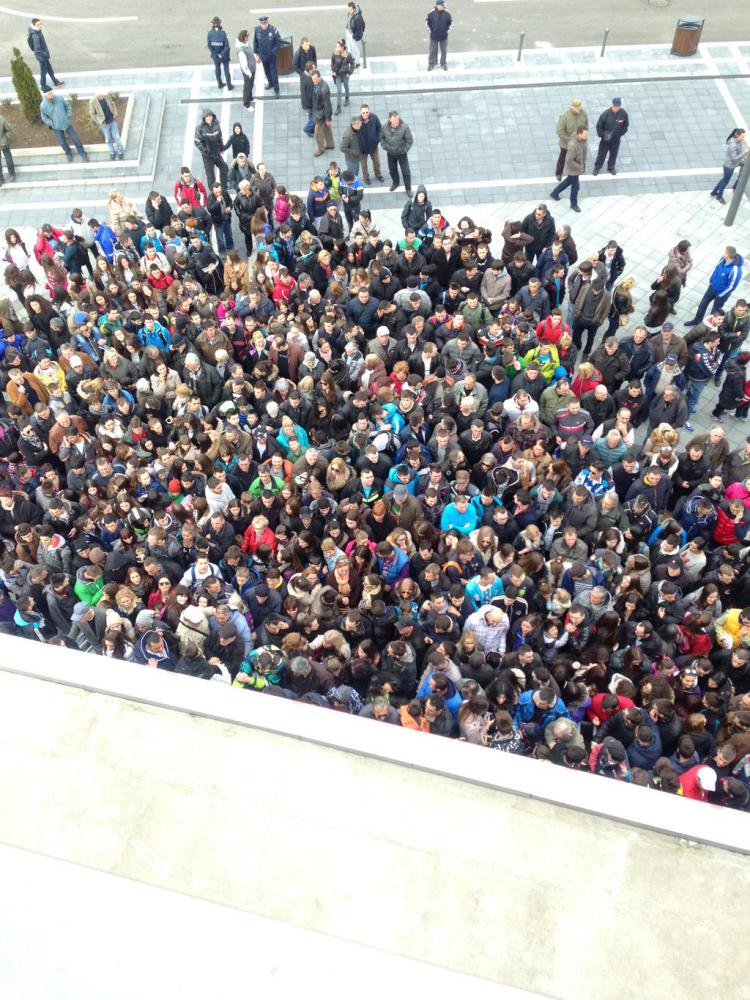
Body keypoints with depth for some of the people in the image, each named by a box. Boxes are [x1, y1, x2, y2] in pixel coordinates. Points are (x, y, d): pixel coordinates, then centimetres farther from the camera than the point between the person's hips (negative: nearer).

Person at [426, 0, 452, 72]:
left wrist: (447, 29, 2)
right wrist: (429, 29, 0)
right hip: (434, 36, -2)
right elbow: (427, 21, 1)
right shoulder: (431, 13, -15)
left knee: (444, 50, 13)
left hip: (443, 36, 2)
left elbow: (451, 21, 6)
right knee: (433, 50, 8)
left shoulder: (446, 13, -10)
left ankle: (443, 64, 31)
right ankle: (431, 64, 24)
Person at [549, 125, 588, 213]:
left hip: (579, 167, 8)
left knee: (568, 181, 27)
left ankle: (554, 193, 48)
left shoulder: (584, 140, -9)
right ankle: (574, 204, 34)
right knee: (576, 187, 9)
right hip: (573, 169, -8)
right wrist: (579, 167, -23)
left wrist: (583, 165, 9)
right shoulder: (573, 145, -35)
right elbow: (569, 160, -31)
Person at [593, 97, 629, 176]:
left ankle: (611, 167, 39)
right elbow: (599, 126, -13)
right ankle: (597, 168, 30)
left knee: (614, 154, 18)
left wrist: (620, 133, -9)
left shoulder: (623, 113, -16)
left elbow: (626, 125, -1)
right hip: (605, 139, -2)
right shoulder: (606, 114, -23)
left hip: (616, 139, 2)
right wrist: (602, 135, -23)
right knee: (601, 154, 12)